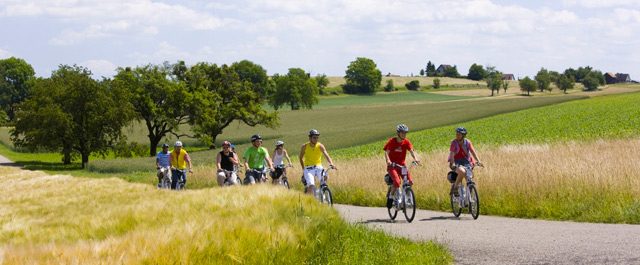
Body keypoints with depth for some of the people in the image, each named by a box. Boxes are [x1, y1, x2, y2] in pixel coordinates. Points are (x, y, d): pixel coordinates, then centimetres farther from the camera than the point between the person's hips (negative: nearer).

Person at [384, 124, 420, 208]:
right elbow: (386, 152, -16)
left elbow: (411, 151, -11)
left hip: (402, 165, 4)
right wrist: (388, 161, -36)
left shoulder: (406, 142, 1)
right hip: (392, 166, -4)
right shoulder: (392, 141, -8)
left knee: (410, 182, -17)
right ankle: (390, 197, -3)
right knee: (397, 182, -26)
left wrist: (415, 159, -32)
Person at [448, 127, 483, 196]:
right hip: (456, 162, -3)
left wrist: (478, 161, -23)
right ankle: (454, 188, -17)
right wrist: (453, 163, -33)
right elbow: (452, 153, -17)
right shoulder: (454, 142, -7)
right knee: (462, 172, -36)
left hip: (466, 162, 3)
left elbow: (473, 152, -8)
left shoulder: (467, 142, 0)